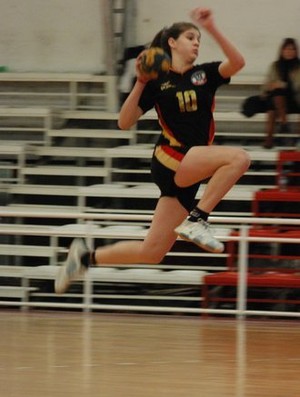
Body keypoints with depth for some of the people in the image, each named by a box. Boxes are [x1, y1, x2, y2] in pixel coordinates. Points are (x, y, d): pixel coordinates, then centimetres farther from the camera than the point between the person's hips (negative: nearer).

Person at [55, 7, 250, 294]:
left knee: (151, 253, 4)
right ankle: (197, 220, -24)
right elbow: (124, 122, -1)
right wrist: (140, 83, -12)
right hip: (170, 160, -5)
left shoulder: (205, 74, 11)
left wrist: (212, 29, -17)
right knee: (238, 157, -27)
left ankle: (86, 257, 21)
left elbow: (237, 63, -9)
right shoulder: (157, 81, 2)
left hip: (188, 178, 5)